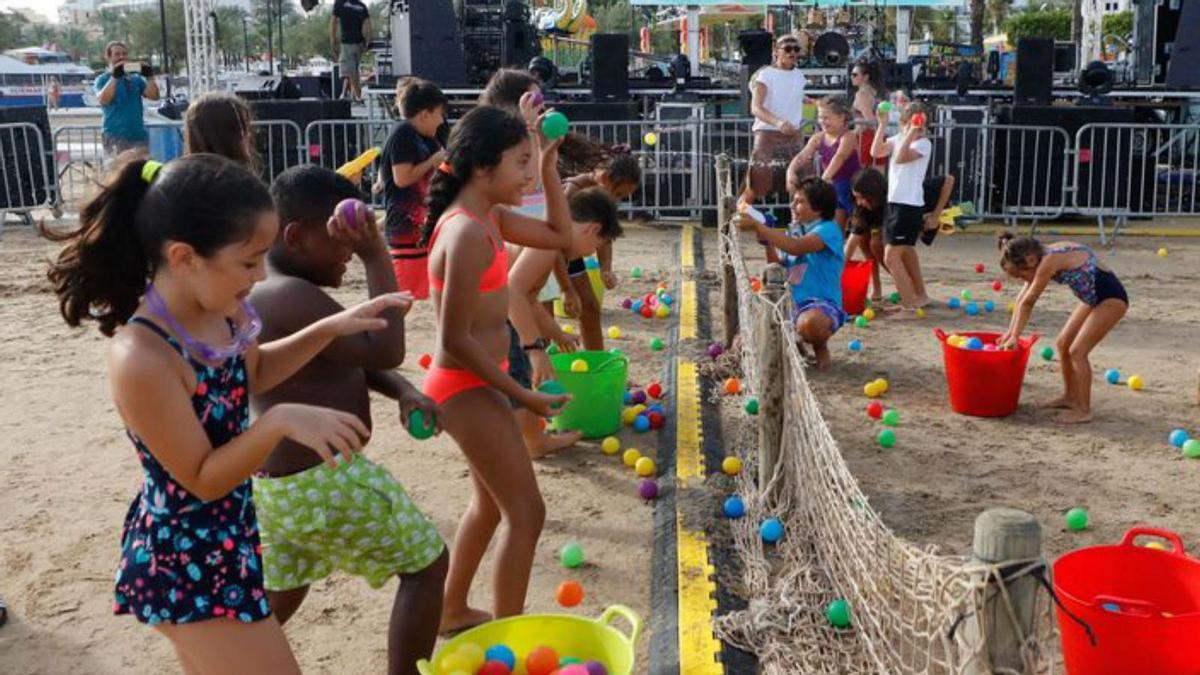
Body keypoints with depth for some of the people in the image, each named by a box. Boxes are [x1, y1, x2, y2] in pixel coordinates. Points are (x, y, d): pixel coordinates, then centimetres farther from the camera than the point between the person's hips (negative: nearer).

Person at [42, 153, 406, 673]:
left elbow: (253, 372, 15)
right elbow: (202, 480, -23)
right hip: (185, 563, -9)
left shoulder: (220, 311, -8)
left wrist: (332, 327, 5)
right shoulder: (142, 359, -32)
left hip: (222, 539, 9)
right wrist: (280, 423, -36)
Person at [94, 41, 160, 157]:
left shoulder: (136, 78, 14)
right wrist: (114, 77, -22)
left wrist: (149, 76, -11)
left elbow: (154, 96, 2)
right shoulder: (103, 79, 3)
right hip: (115, 135, -4)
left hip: (139, 134, 4)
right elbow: (104, 99, -16)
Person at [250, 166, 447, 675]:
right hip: (325, 481, -10)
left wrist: (403, 392, 1)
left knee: (281, 592, 26)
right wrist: (376, 257, -22)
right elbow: (384, 349, -25)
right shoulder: (291, 296, -23)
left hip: (279, 480, 10)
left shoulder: (269, 292, 11)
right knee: (426, 564, 5)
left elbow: (352, 355, 16)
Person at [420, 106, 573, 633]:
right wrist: (523, 395, -19)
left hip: (477, 384, 10)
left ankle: (453, 611, 40)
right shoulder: (468, 233, -24)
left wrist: (548, 170, 3)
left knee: (491, 501, 24)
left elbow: (561, 237, 14)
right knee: (526, 513, -1)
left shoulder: (490, 218, 4)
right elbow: (456, 340, -25)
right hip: (466, 390, -10)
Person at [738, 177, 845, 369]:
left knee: (809, 322, -44)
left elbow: (796, 247, -28)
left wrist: (757, 226, -25)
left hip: (821, 305, -6)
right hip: (790, 305, 7)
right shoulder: (793, 231, 13)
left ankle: (820, 348, -6)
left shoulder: (828, 229, -10)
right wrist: (765, 239, -1)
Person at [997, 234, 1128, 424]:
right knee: (1063, 344, 13)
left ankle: (1084, 410, -2)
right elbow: (1022, 299, 9)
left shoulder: (1049, 261, -25)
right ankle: (1070, 397, 27)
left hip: (1112, 298, -10)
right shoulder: (1041, 258, 2)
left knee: (1077, 351, -11)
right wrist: (1011, 333, 12)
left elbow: (1027, 303, -17)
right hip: (1094, 299, 10)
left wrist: (1014, 337, -10)